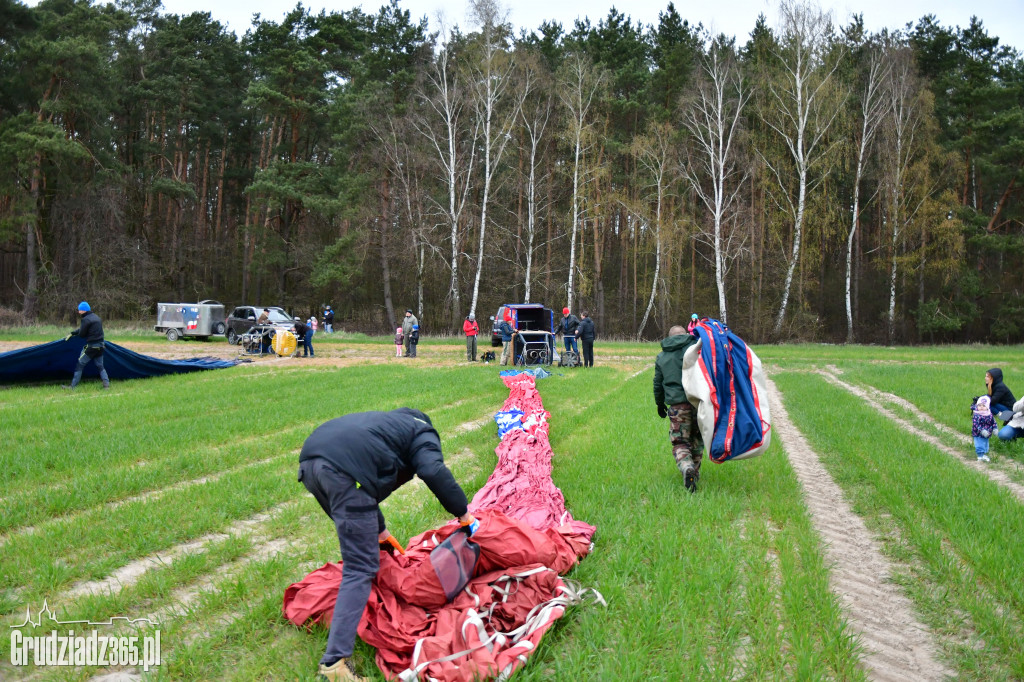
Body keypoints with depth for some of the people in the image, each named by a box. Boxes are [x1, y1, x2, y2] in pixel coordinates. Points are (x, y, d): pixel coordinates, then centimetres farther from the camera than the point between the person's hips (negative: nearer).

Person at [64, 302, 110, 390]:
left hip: (90, 346, -8)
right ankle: (106, 383, 1)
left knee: (80, 365, 1)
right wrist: (71, 333, 21)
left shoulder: (86, 319, -13)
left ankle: (72, 386, 3)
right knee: (100, 366, 14)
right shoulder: (97, 317, 15)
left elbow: (81, 334, -10)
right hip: (100, 346, 8)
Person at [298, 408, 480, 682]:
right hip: (344, 470, -9)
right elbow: (434, 473, -3)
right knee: (360, 569, -5)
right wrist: (464, 515, 4)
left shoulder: (385, 423, 39)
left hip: (309, 461, 9)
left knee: (358, 541, 28)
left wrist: (380, 532, 44)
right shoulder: (423, 433, 18)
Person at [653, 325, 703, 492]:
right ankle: (695, 472, 25)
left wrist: (660, 404, 34)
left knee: (680, 443, 4)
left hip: (677, 405, 0)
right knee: (697, 440, 20)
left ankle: (687, 469, -23)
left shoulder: (661, 357, 14)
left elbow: (658, 383, 21)